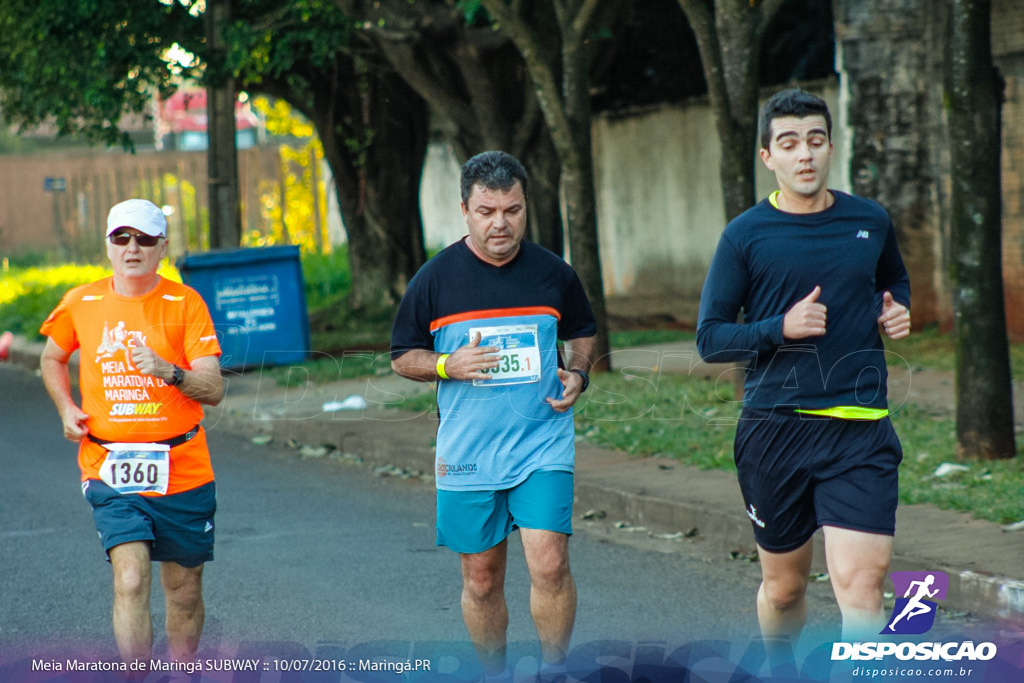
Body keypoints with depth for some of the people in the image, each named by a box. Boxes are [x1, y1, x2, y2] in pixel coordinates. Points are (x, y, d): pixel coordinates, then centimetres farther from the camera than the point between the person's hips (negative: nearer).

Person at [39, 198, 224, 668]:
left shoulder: (185, 303, -3)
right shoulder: (80, 304, 4)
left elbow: (214, 390, -9)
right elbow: (52, 358, 24)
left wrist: (170, 372, -27)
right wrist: (66, 409, 7)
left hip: (182, 470, 0)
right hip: (110, 469, 0)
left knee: (184, 591, 10)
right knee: (130, 581, -17)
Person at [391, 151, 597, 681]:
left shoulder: (553, 273, 3)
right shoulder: (435, 278, -1)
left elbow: (582, 333, 20)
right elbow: (402, 358, 7)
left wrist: (578, 375, -1)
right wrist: (450, 365, -12)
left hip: (542, 446, 0)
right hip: (467, 456, 0)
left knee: (548, 564, -14)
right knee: (481, 581, 7)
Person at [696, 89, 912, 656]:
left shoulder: (871, 221, 8)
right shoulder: (745, 236, 0)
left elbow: (895, 279, 29)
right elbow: (710, 338, -1)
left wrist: (898, 311, 7)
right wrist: (781, 327, -16)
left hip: (859, 428, 1)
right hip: (773, 428, 0)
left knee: (860, 582, -16)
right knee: (783, 588, 13)